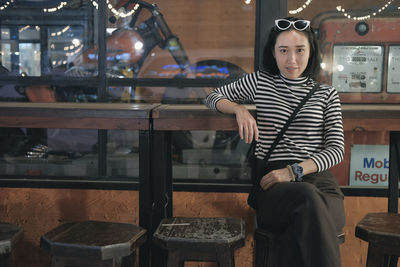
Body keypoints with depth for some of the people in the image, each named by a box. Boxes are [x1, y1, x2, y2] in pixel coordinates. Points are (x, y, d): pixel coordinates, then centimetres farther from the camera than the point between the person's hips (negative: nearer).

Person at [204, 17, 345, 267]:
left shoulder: (326, 94, 16)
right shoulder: (260, 82, 16)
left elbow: (336, 149, 8)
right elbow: (212, 98, 24)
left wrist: (294, 170, -9)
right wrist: (239, 109, 0)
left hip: (318, 179, 1)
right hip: (274, 184, -1)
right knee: (309, 198, -39)